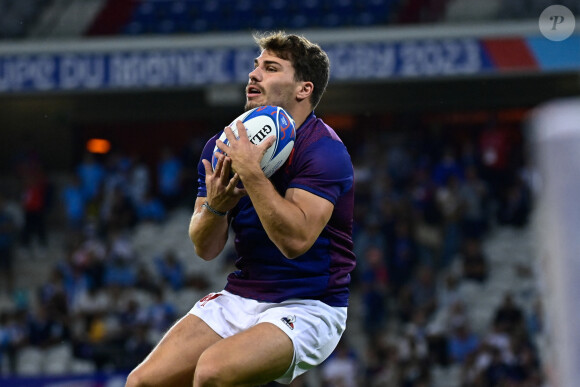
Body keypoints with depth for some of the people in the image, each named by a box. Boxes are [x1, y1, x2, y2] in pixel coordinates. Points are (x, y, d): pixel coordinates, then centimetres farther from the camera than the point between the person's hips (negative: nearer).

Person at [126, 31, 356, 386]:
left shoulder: (324, 150, -15)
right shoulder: (224, 147, 5)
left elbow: (295, 240, -27)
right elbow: (206, 249, 5)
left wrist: (252, 173, -28)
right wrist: (215, 206, -16)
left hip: (307, 308, -6)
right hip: (238, 300, 6)